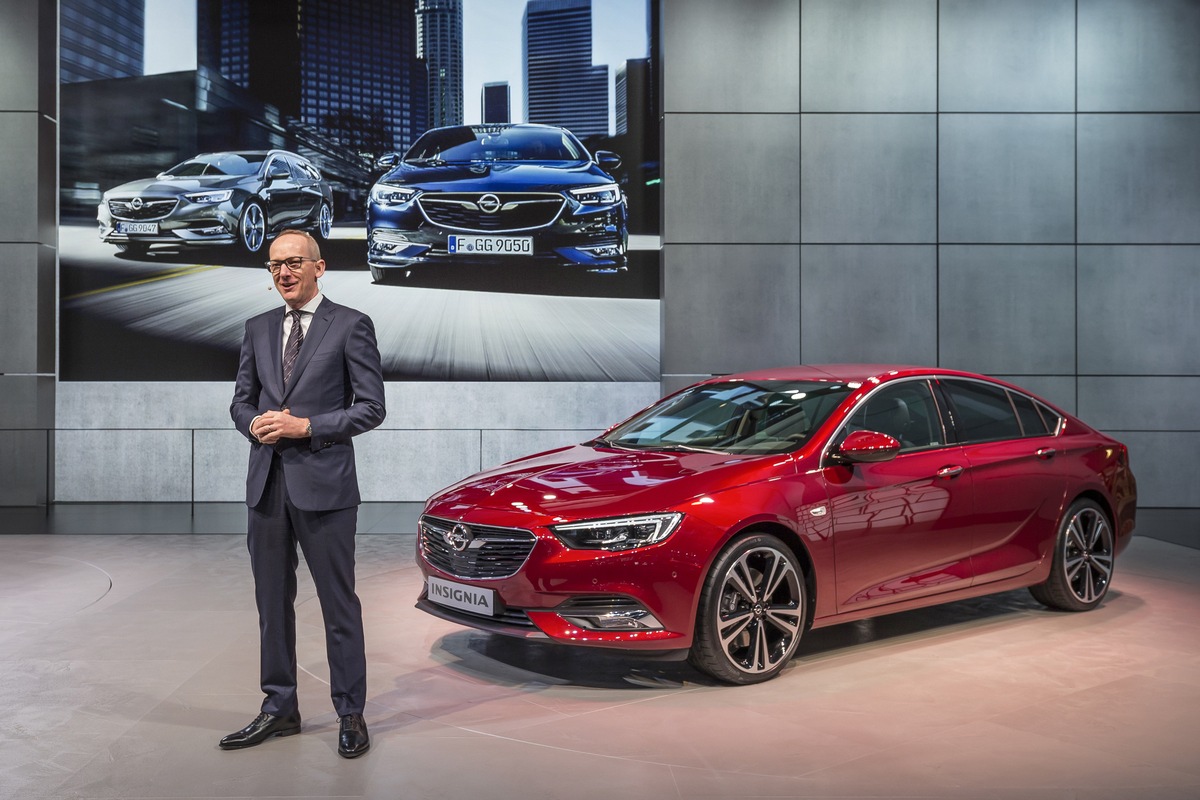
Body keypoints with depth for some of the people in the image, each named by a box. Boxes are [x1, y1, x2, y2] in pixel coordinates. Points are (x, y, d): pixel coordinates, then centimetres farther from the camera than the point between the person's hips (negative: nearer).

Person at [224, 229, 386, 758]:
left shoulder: (351, 326, -3)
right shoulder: (258, 329, 13)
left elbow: (371, 407, -7)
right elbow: (241, 399, 17)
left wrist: (306, 426, -16)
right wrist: (255, 425, -6)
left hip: (323, 483, -5)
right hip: (267, 482, 6)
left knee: (339, 605, 2)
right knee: (272, 604, 13)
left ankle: (350, 714, 13)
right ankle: (279, 710, 25)